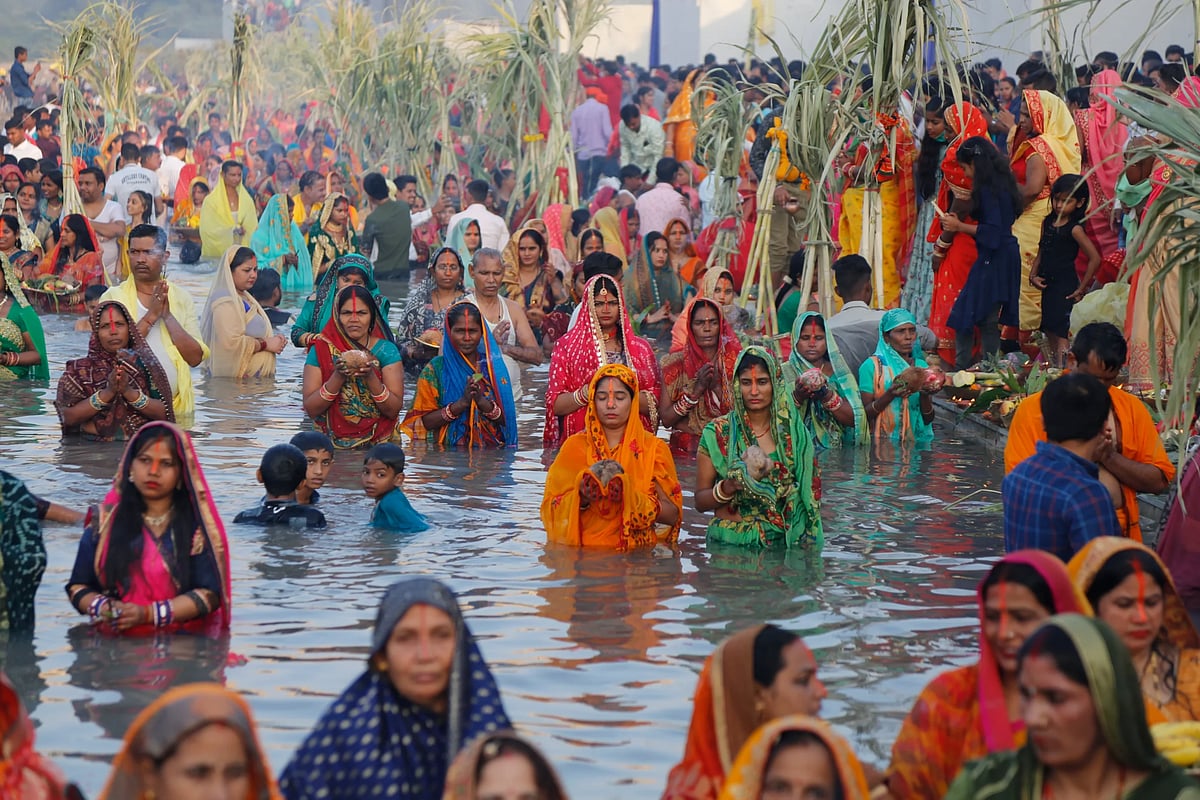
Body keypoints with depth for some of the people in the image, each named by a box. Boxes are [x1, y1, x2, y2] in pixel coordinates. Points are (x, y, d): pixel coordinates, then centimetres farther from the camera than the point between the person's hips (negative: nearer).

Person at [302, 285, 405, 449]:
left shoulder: (386, 350, 5)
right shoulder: (320, 350, 4)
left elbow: (394, 410, -2)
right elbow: (311, 409, -2)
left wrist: (371, 377, -17)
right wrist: (338, 377, -15)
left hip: (378, 443, 0)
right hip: (332, 444, 0)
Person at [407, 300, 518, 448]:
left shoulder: (495, 366, 8)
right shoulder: (434, 369, 3)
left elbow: (507, 419, 5)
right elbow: (424, 422, -2)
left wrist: (481, 401, -12)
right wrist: (462, 402, -13)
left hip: (491, 451, 1)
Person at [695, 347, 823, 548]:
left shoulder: (794, 434, 7)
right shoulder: (716, 433, 2)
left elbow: (808, 496, 14)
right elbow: (700, 502, 4)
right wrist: (727, 488, -14)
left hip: (781, 541, 1)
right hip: (729, 542, -1)